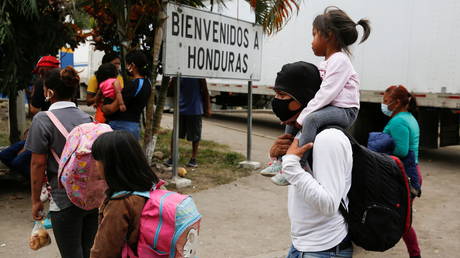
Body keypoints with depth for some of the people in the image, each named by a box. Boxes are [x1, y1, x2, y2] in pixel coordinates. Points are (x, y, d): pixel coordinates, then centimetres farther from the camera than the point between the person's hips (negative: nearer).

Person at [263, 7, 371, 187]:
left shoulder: (339, 60, -16)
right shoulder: (327, 62, 16)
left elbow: (325, 94, -24)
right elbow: (321, 92, 13)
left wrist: (303, 116, -22)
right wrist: (300, 115, 2)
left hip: (344, 110, -11)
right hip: (330, 108, 11)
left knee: (311, 119, -35)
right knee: (292, 117, 16)